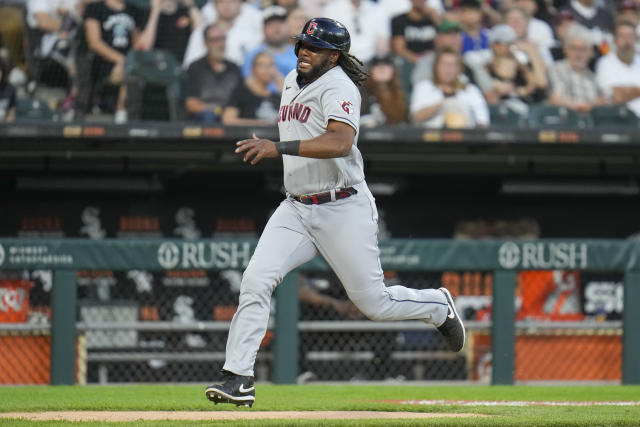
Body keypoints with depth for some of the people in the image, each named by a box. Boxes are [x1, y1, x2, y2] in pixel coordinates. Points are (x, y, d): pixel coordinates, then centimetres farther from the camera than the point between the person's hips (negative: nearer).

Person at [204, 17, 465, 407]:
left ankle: (439, 306, 32)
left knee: (374, 303, 2)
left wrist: (279, 148, -42)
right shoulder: (292, 82, 12)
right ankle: (239, 378, -14)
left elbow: (341, 142, -35)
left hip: (344, 210, -7)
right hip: (296, 210, 7)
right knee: (256, 280, -13)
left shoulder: (338, 87, -16)